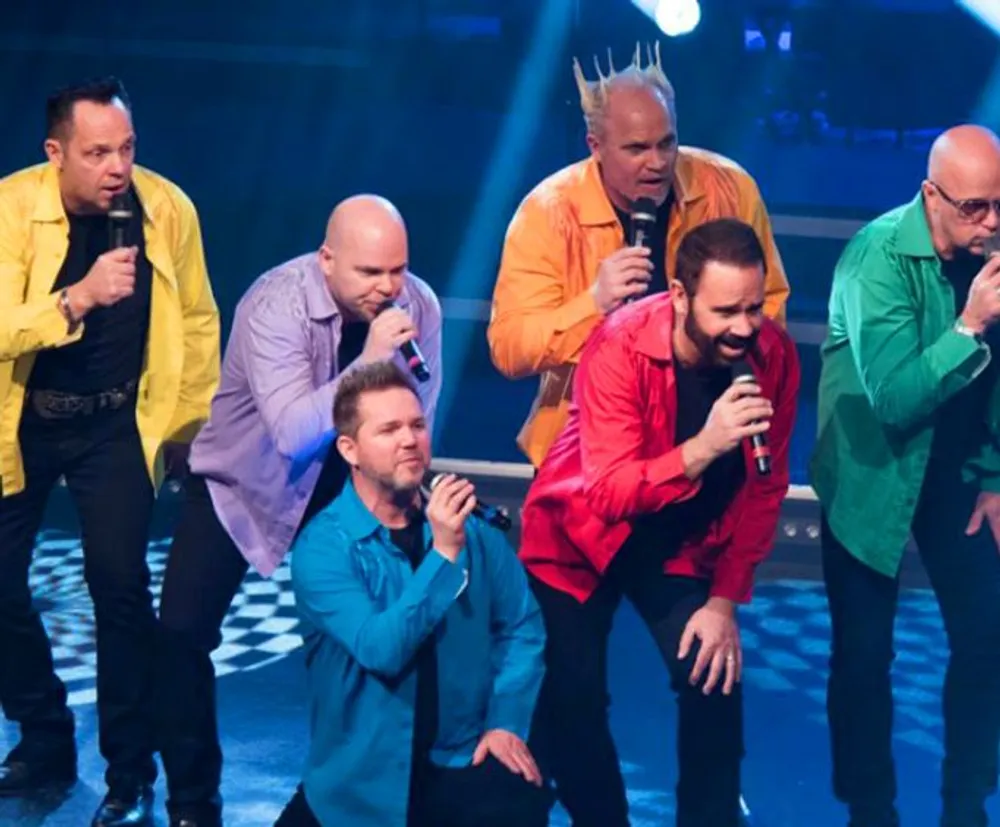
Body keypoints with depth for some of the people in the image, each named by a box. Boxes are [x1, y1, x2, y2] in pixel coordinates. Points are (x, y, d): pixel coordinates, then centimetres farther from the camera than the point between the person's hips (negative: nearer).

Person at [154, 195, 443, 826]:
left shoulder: (418, 305, -16)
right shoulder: (277, 305, -30)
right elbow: (293, 435, -38)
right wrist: (370, 359, -43)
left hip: (348, 486, 4)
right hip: (244, 484, -3)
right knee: (182, 630, -13)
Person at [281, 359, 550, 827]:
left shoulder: (471, 525, -1)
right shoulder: (321, 546, -12)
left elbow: (522, 627, 5)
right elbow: (380, 648, -23)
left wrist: (507, 720, -7)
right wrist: (443, 554, -28)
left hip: (461, 763, 1)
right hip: (362, 777, 0)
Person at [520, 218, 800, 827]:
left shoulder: (775, 354, -17)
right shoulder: (620, 348, -30)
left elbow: (765, 489, -7)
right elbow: (609, 493, -35)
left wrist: (726, 599, -10)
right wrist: (705, 446, -49)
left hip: (684, 539, 3)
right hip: (579, 532, -3)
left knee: (715, 675, -11)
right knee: (569, 697, -6)